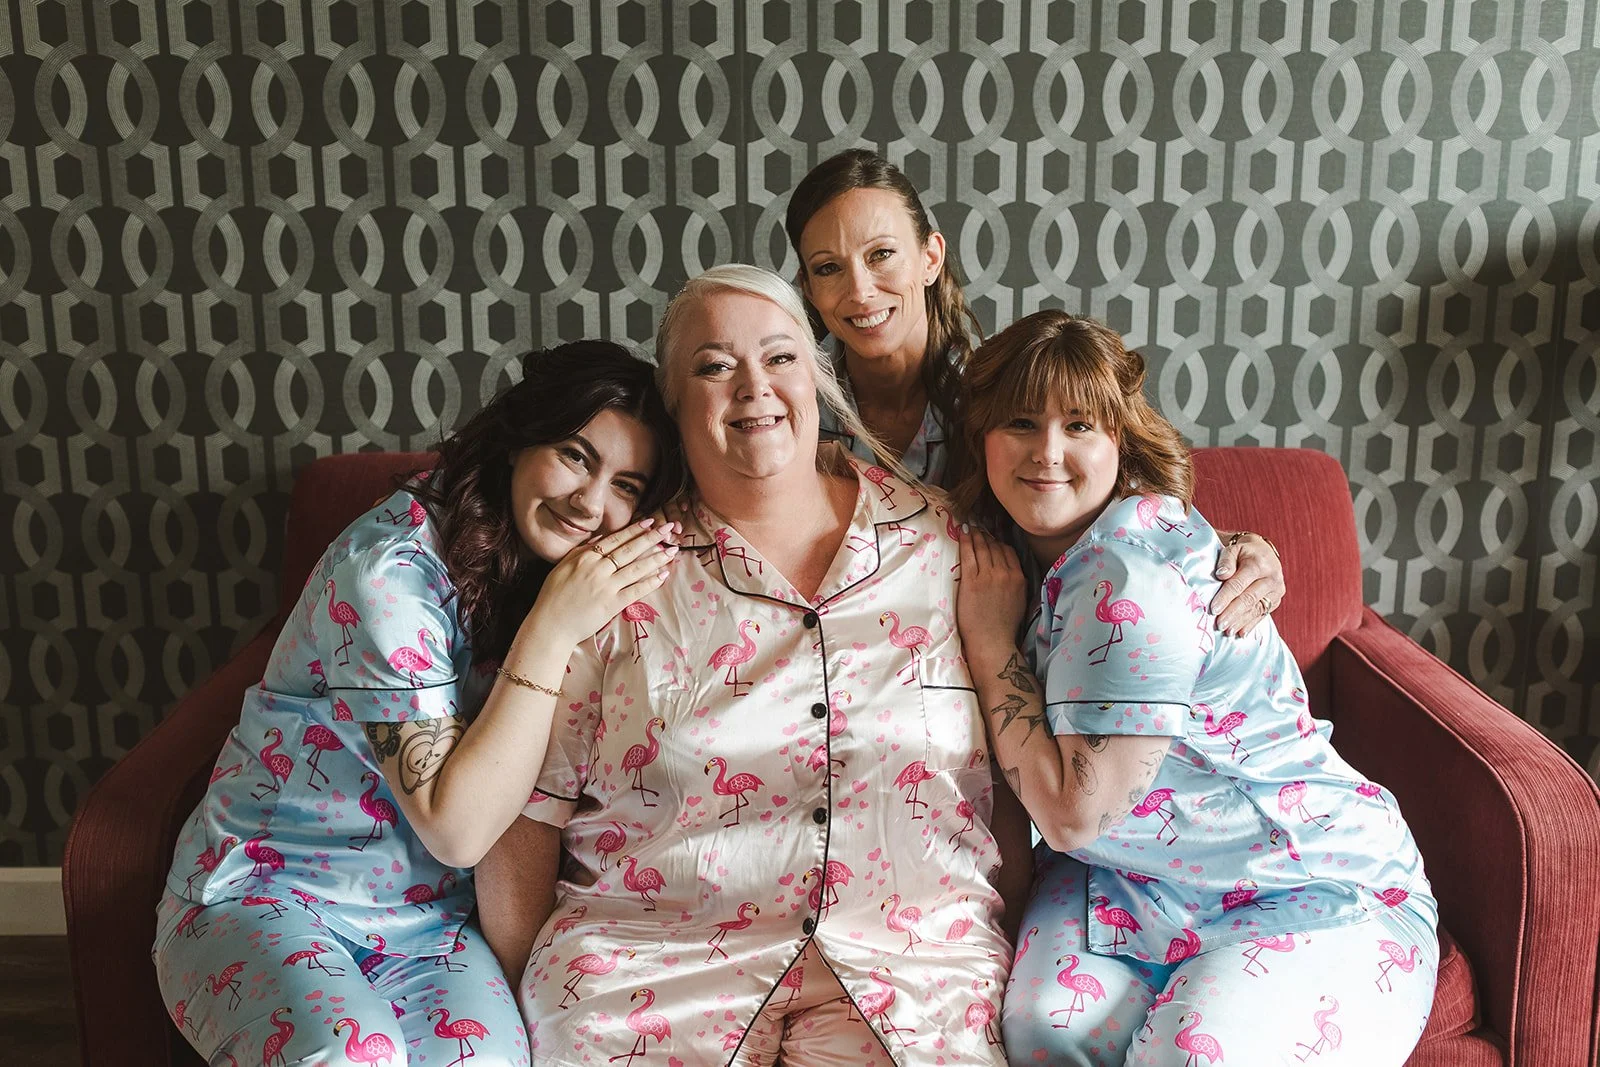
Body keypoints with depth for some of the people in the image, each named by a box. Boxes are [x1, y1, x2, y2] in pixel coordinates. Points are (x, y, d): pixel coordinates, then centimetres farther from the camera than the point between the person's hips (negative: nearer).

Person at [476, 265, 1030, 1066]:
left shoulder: (946, 546, 4)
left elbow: (1010, 782, 8)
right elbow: (525, 811, 3)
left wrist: (1010, 965, 6)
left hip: (905, 969, 1)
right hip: (651, 964, 0)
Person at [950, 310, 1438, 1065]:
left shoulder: (1128, 577, -25)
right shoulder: (1033, 546, 1)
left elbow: (1073, 811, -24)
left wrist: (989, 638, -18)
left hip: (1316, 890, -6)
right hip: (1135, 878, 6)